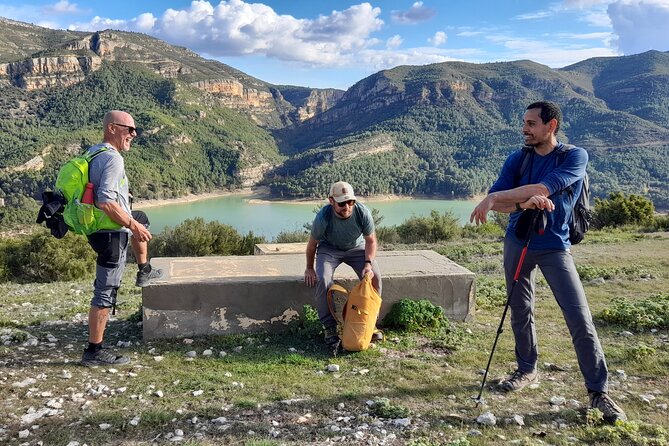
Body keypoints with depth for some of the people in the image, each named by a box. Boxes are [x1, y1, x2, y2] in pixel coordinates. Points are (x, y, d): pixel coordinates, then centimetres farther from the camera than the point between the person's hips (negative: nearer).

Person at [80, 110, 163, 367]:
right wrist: (132, 225, -19)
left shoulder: (93, 153, 8)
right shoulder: (112, 159, -20)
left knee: (141, 220, 34)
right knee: (105, 293, -3)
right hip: (111, 233, -10)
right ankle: (94, 352, 4)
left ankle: (144, 273, 44)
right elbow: (105, 201, -30)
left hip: (96, 227, 10)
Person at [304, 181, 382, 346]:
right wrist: (309, 268, -1)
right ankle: (329, 327, -12)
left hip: (356, 247, 2)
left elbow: (370, 241, -11)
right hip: (329, 249, -1)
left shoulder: (362, 212, -26)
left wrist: (368, 263, -27)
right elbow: (312, 244, -10)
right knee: (323, 280, -28)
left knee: (374, 276, -21)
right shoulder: (323, 217, -29)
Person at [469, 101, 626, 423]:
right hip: (517, 244, 4)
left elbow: (541, 189, -24)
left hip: (554, 246, -4)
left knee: (580, 319, -7)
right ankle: (527, 370, 31)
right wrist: (524, 202, -30)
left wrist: (496, 198, -21)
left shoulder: (575, 157, -9)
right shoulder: (517, 159, 2)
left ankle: (598, 391, 2)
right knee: (520, 311, 12)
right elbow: (495, 201, -10)